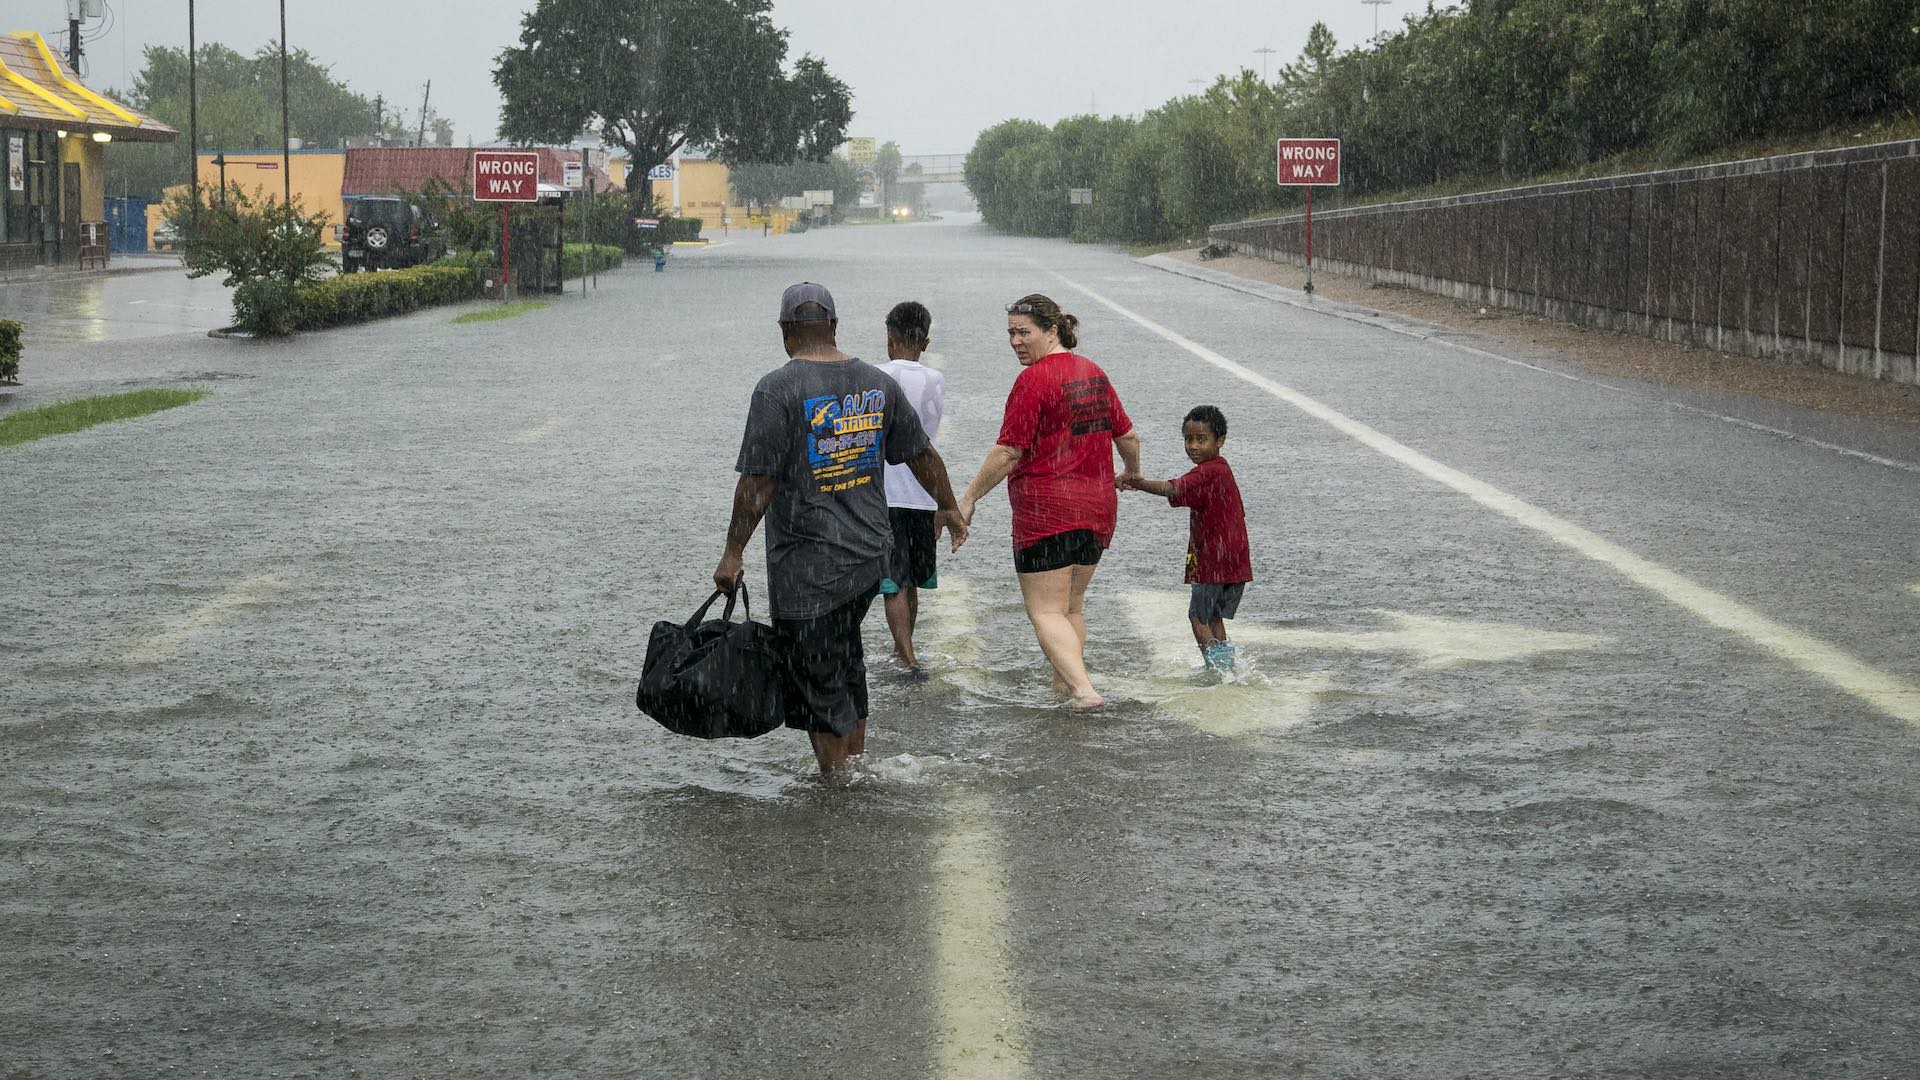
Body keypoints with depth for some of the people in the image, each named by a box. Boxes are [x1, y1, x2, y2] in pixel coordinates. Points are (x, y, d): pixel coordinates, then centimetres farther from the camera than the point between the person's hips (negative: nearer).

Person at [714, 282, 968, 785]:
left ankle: (837, 776, 8)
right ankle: (857, 757, 29)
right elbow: (923, 454, 14)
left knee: (814, 670, 4)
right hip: (870, 554, 6)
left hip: (805, 562, -6)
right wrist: (948, 508, 30)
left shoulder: (778, 389, -13)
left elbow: (757, 483, -16)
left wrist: (733, 553, -11)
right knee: (846, 651, 22)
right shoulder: (877, 383, 5)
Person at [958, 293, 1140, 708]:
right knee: (1072, 605, 20)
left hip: (1046, 509, -8)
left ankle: (1083, 689, -18)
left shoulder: (1034, 379, -14)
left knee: (1046, 611, -4)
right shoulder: (1094, 372, 11)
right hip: (1099, 507, 8)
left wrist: (969, 498, -8)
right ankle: (1065, 681, 28)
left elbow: (1008, 452, -16)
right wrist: (1133, 472, 38)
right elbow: (1128, 436, 19)